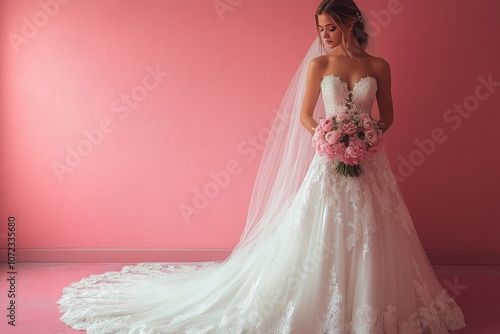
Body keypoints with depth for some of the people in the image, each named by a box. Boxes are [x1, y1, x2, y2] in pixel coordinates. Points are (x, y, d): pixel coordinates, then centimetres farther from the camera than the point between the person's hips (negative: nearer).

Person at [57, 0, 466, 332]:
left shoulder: (378, 66, 5)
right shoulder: (318, 63, 2)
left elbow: (387, 116, 11)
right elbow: (303, 115, 1)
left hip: (368, 163, 2)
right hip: (329, 161, -2)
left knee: (368, 238, 8)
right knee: (320, 238, 0)